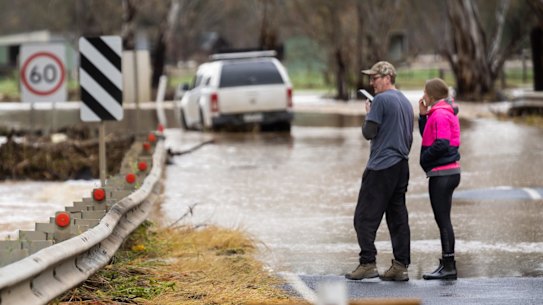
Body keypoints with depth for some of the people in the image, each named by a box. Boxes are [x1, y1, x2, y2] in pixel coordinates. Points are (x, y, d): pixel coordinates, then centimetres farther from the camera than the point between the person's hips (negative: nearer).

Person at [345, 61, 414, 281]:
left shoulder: (381, 100, -11)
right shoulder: (406, 103, 16)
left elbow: (369, 133, -13)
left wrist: (368, 114, 4)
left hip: (381, 166, -8)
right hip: (401, 166, 8)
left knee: (365, 216, -5)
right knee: (398, 218, 7)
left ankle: (367, 263, -10)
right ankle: (401, 266, 5)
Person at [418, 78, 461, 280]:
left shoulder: (441, 115, -15)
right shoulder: (443, 112, 16)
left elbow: (441, 144, -23)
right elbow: (428, 137, 20)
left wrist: (424, 158, -9)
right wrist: (423, 115, 11)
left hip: (442, 173, -10)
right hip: (448, 172, 10)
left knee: (443, 220, -8)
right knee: (443, 220, 14)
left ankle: (449, 267, -7)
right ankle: (446, 264, 18)